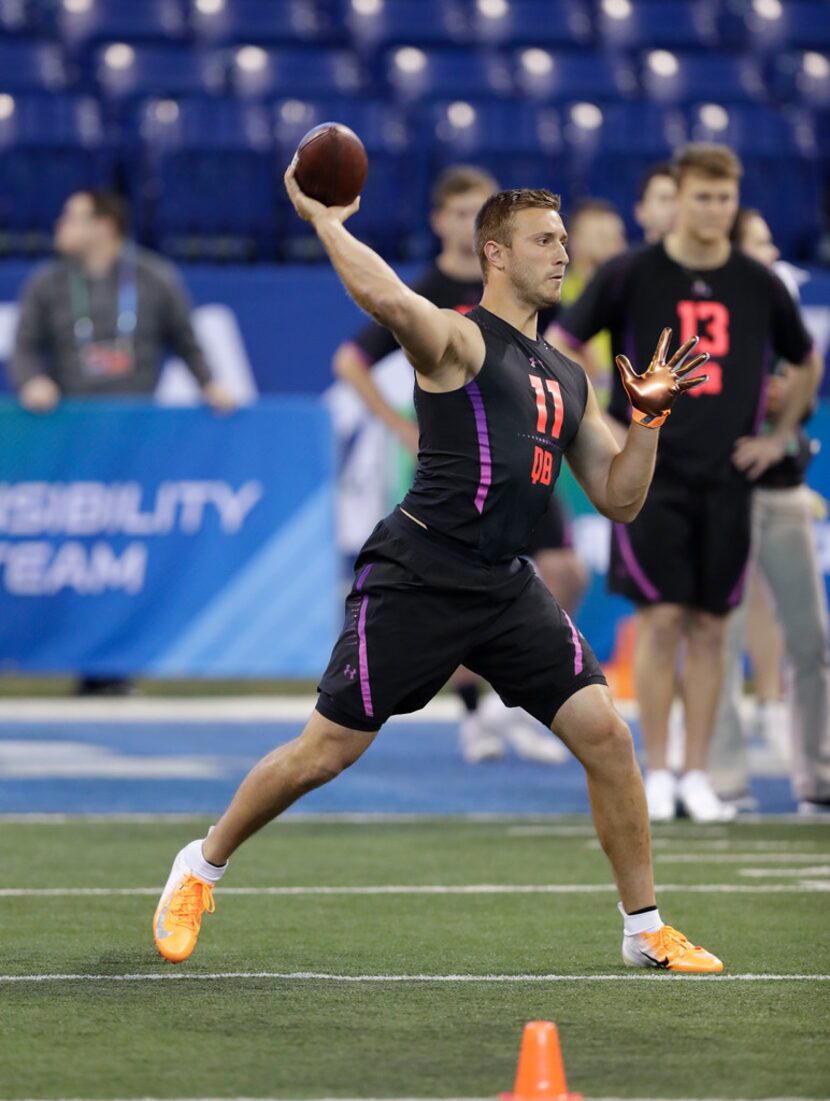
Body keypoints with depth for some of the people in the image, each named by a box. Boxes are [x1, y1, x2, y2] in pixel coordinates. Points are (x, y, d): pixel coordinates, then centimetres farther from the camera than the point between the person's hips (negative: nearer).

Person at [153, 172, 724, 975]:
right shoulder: (457, 339, -6)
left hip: (506, 589, 6)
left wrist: (648, 415, 5)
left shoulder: (568, 379, 16)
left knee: (605, 733, -6)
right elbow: (386, 298, -29)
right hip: (418, 576, -6)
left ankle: (645, 930, 5)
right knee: (325, 752, -1)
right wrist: (322, 218, -21)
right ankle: (202, 866, 23)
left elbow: (618, 499, 17)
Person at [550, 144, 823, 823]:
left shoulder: (759, 285, 5)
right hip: (651, 473, -2)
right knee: (661, 619, -7)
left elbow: (807, 362, 22)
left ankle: (698, 777, 9)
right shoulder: (631, 275, -3)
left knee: (710, 627, 3)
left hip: (728, 478, 2)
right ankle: (658, 775, 1)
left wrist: (780, 436, 13)